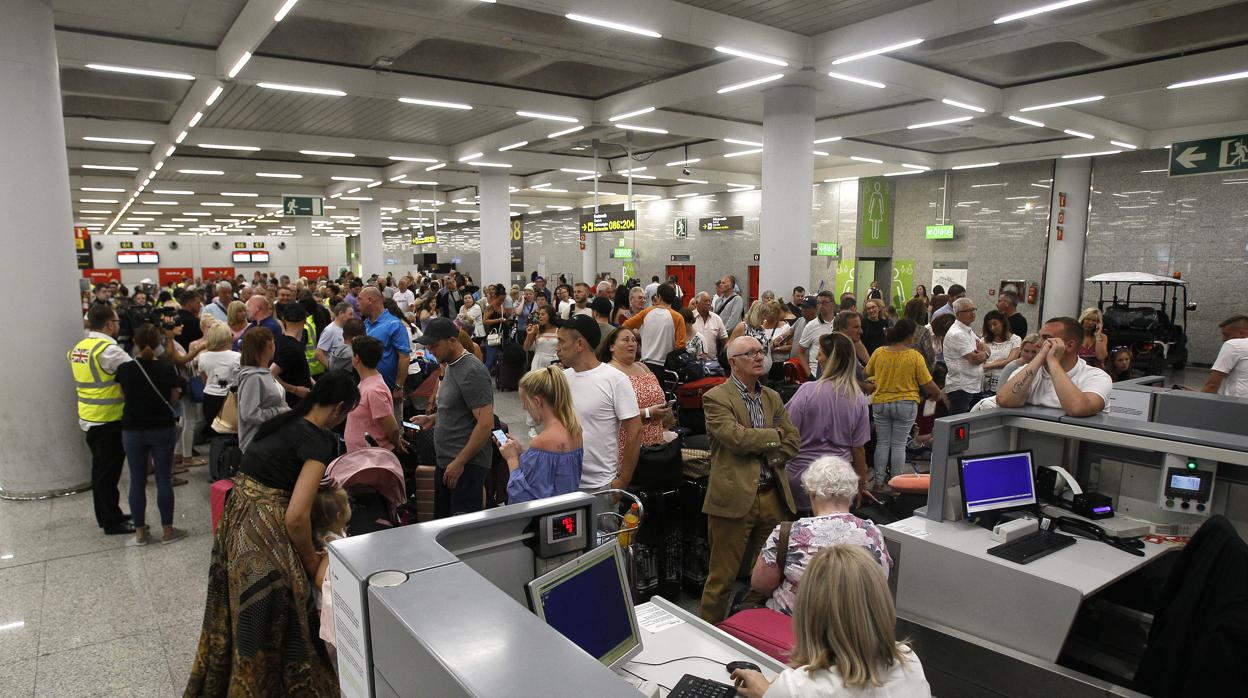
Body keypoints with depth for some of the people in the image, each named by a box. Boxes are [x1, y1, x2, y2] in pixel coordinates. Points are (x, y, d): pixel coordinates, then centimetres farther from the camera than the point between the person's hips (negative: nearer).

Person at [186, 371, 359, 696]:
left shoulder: (285, 421, 7)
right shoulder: (319, 440, -18)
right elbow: (296, 516, -24)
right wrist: (312, 561, -10)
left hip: (237, 517, 9)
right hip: (262, 530, -9)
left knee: (242, 617, 26)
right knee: (269, 623, 7)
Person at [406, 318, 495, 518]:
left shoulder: (472, 371, -17)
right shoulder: (450, 366, 13)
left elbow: (486, 423, -21)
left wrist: (459, 463, -20)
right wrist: (433, 418, 7)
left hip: (467, 464, -9)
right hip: (445, 462, 9)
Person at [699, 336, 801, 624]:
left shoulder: (773, 397, 16)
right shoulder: (716, 398, -5)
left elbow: (793, 440, 12)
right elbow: (736, 438, -18)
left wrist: (771, 456, -5)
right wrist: (775, 435, -4)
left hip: (772, 496, 6)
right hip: (735, 498, -6)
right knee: (722, 577, 2)